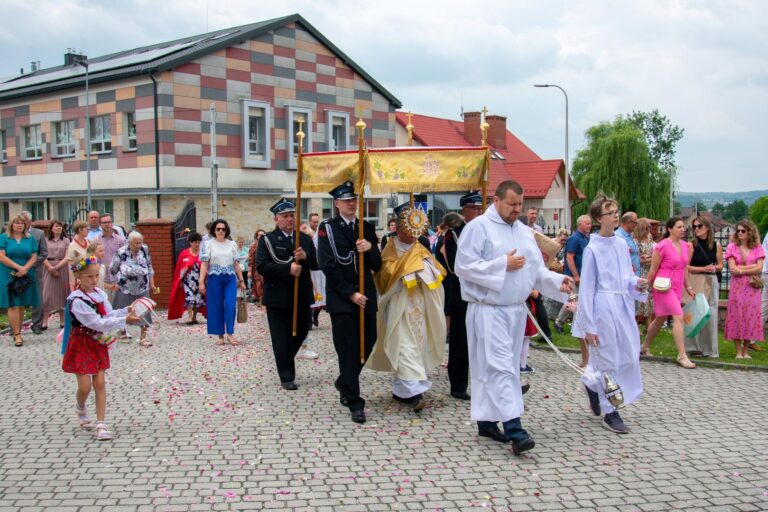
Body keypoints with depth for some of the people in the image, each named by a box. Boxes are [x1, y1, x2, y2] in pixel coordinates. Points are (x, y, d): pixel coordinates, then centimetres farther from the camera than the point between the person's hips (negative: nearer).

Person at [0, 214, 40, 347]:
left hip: (26, 276, 3)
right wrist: (18, 267, -14)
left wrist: (24, 269, -13)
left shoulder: (30, 239, 10)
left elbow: (34, 257, 4)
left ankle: (17, 331, 14)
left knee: (22, 305, 5)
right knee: (13, 305, -7)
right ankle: (17, 335, -6)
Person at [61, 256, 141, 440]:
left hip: (98, 344, 6)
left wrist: (126, 311, -13)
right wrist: (125, 320, -29)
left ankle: (101, 423, 7)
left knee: (100, 383, 3)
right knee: (85, 386, -2)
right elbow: (97, 323, -26)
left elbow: (109, 314, 5)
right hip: (82, 346, -6)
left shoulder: (100, 294, 1)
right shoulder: (77, 301, -21)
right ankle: (81, 409, 32)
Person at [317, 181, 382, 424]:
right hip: (341, 299, -5)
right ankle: (355, 403, 3)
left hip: (366, 296, 5)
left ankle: (344, 383, 34)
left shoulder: (367, 228, 11)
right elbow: (328, 265, -9)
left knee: (367, 343, 9)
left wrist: (370, 249, -13)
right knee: (348, 349, -3)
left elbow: (377, 265, 9)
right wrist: (350, 294, -13)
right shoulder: (327, 228, -2)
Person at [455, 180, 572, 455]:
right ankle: (513, 428, -16)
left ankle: (487, 421, 23)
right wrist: (503, 264, -17)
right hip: (488, 310, -7)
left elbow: (537, 269, 15)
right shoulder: (478, 227, -8)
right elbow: (463, 266, -15)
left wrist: (557, 282, -4)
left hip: (516, 309, 7)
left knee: (501, 366, 12)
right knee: (501, 367, -12)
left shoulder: (524, 231, 14)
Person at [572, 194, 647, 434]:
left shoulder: (622, 243, 8)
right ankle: (609, 412, 18)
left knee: (629, 358, 9)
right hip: (604, 308, -6)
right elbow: (586, 289, -9)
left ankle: (592, 383, 35)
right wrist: (589, 327, -10)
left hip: (624, 306, 6)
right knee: (609, 361, 2)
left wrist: (636, 284, -5)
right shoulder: (592, 249, -10)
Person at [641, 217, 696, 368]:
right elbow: (653, 270, -8)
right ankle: (682, 356, -13)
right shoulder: (662, 246, -13)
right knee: (678, 317, -15)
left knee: (660, 318, 17)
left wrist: (687, 287, 17)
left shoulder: (685, 246, 8)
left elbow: (684, 268, 17)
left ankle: (645, 347, 32)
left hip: (677, 287, 8)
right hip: (664, 286, -8)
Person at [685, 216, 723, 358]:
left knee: (710, 314, 4)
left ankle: (709, 348, 13)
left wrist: (714, 268, -8)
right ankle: (694, 347, 5)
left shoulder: (716, 245, 6)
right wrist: (703, 268, -15)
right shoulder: (691, 245, -3)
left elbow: (720, 265, 13)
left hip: (711, 282, 3)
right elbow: (686, 267, -7)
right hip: (695, 282, -2)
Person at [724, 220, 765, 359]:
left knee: (750, 316, 1)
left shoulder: (757, 248, 7)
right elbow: (732, 269, -6)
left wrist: (741, 270, -9)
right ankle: (738, 351, 3)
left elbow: (759, 268, -5)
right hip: (737, 287, -1)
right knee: (737, 316, -3)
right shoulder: (732, 247, 4)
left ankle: (746, 351, 10)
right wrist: (751, 267, -7)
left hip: (752, 288, 1)